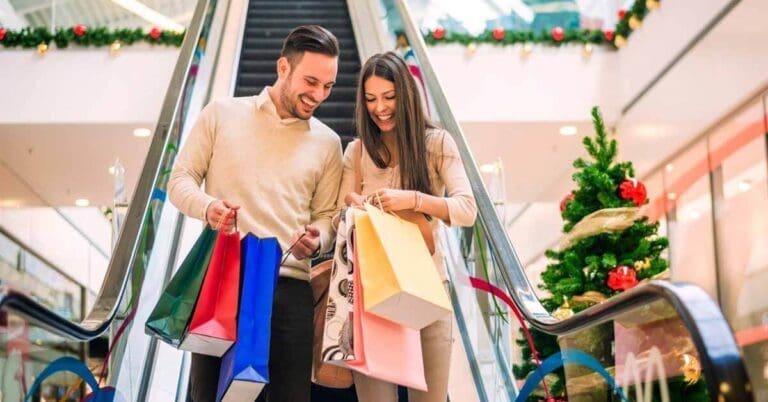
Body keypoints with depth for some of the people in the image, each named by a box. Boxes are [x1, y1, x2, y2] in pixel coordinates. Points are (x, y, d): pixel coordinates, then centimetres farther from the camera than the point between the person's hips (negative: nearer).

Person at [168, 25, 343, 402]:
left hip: (289, 287, 2)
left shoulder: (327, 143, 12)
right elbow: (180, 180, 6)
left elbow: (326, 216, 13)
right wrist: (207, 206, -15)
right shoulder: (221, 114, 6)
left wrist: (316, 241, -10)